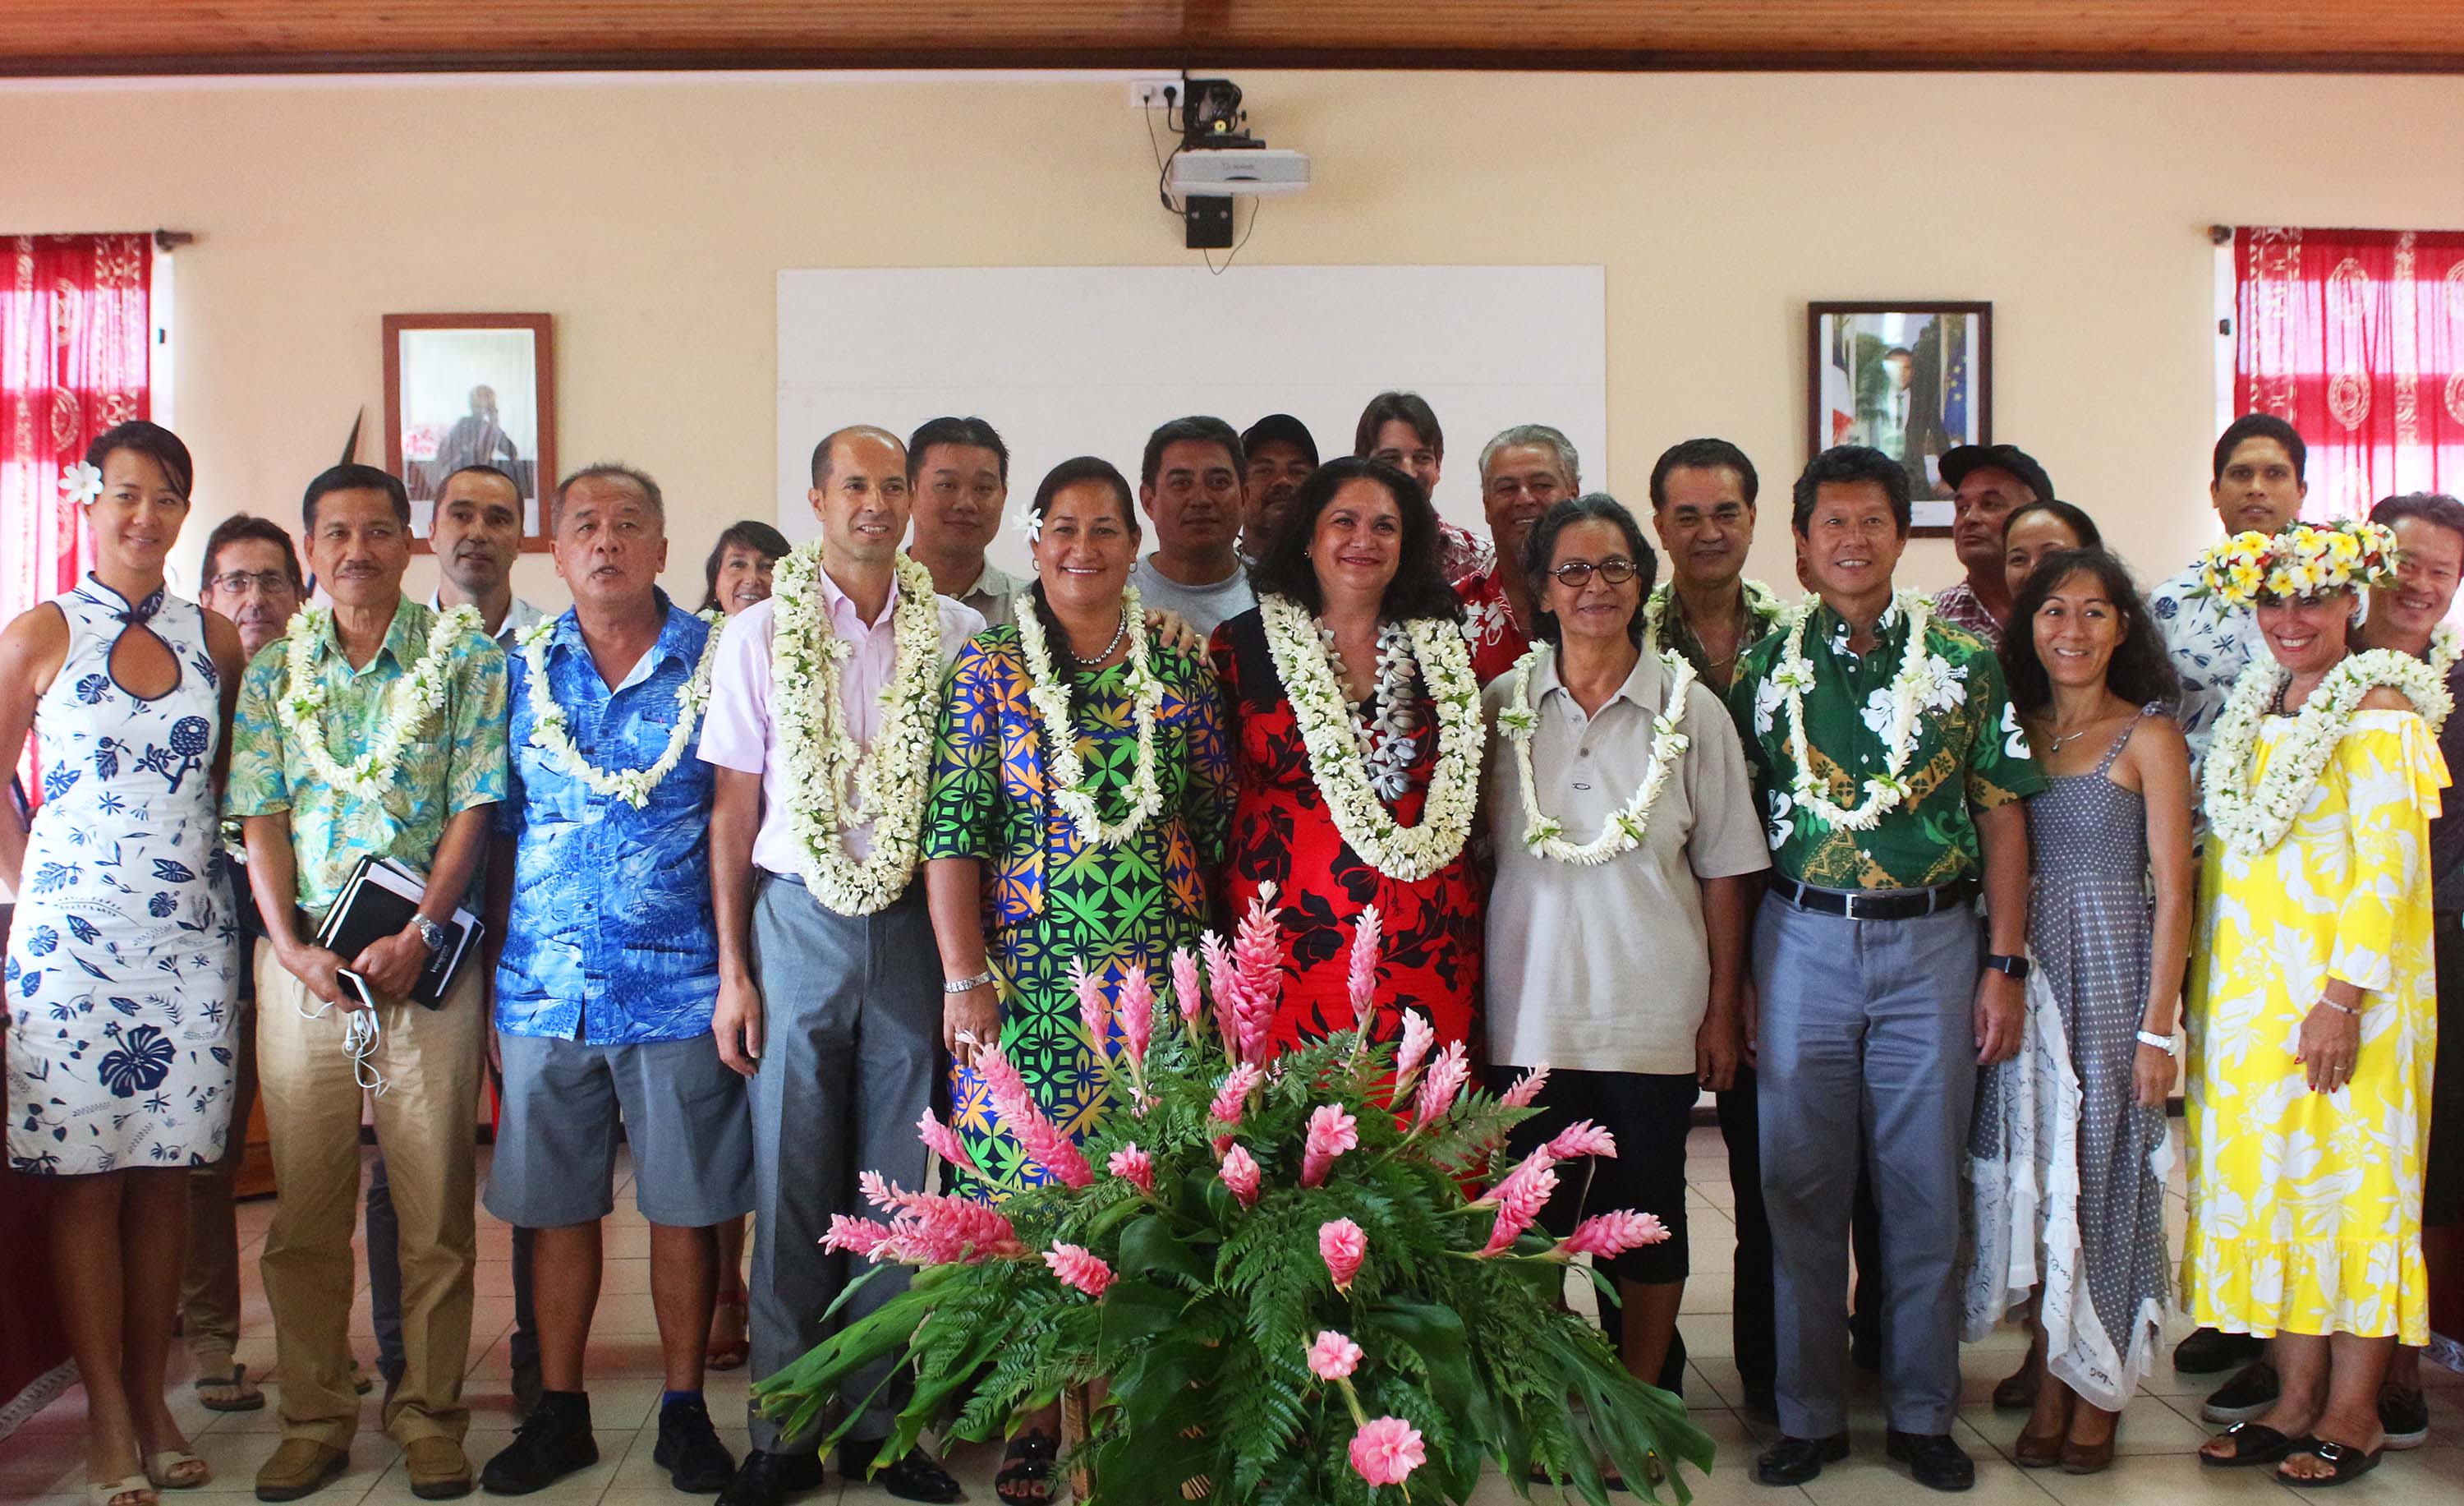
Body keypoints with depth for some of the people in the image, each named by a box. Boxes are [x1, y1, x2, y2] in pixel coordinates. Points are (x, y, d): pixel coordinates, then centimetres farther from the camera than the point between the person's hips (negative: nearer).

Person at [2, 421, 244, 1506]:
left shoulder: (214, 640, 7)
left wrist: (210, 864, 5)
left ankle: (153, 1401, 18)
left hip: (188, 937, 3)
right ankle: (107, 1419, 10)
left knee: (165, 1172, 7)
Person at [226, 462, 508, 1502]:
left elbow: (473, 805, -3)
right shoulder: (274, 668, 11)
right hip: (302, 956, 2)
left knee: (435, 1198, 1)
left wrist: (418, 937, -13)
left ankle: (430, 1415, 13)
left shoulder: (465, 655, 3)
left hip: (429, 953, -2)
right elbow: (261, 819, 6)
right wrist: (291, 947, -8)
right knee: (305, 1201, 5)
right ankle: (314, 1418, 17)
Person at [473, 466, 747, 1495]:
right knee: (557, 1206, 9)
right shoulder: (522, 669, 8)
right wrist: (495, 974, 7)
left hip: (676, 986, -2)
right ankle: (558, 1412, 23)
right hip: (544, 988, 2)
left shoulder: (713, 663, 1)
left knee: (684, 1205, 5)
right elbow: (500, 832, 11)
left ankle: (685, 1410, 19)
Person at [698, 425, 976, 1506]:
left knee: (897, 1182, 6)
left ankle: (878, 1419, 19)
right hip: (799, 920, 0)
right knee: (792, 1180, 4)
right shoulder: (759, 634, 3)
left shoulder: (955, 634, 3)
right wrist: (731, 971, 0)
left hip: (914, 922, 1)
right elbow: (735, 808, 3)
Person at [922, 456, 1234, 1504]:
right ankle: (1035, 1422, 14)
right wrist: (965, 975, -8)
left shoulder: (1181, 673, 7)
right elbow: (954, 827, -2)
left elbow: (1221, 824, 11)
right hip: (1027, 976, -1)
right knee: (1027, 1200, 0)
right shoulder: (989, 669, 2)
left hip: (1161, 975, 2)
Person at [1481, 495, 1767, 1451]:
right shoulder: (1502, 704, 3)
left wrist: (1724, 1008, 0)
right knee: (1530, 1206, 7)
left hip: (1653, 1012, -1)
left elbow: (1724, 871, 2)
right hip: (1529, 1006, 1)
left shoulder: (1691, 708, 0)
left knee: (1646, 1209, 9)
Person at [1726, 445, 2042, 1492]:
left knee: (1926, 1188, 6)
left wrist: (2005, 965, -2)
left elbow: (2002, 817, 3)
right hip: (1802, 938, 0)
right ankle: (1809, 1414, 18)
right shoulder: (1764, 665, 4)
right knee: (1800, 1182, 5)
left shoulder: (1963, 665, 3)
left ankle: (1924, 1414, 21)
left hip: (1933, 942, 0)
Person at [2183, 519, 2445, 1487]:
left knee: (2346, 1180, 0)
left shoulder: (2376, 710, -8)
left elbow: (2390, 864, -15)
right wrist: (2200, 971, 12)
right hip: (2246, 988, 7)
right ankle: (2294, 1399, 18)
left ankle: (2352, 1415, 10)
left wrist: (2345, 995, -21)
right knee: (2267, 1180, 8)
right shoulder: (2255, 705, 13)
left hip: (2337, 985, -7)